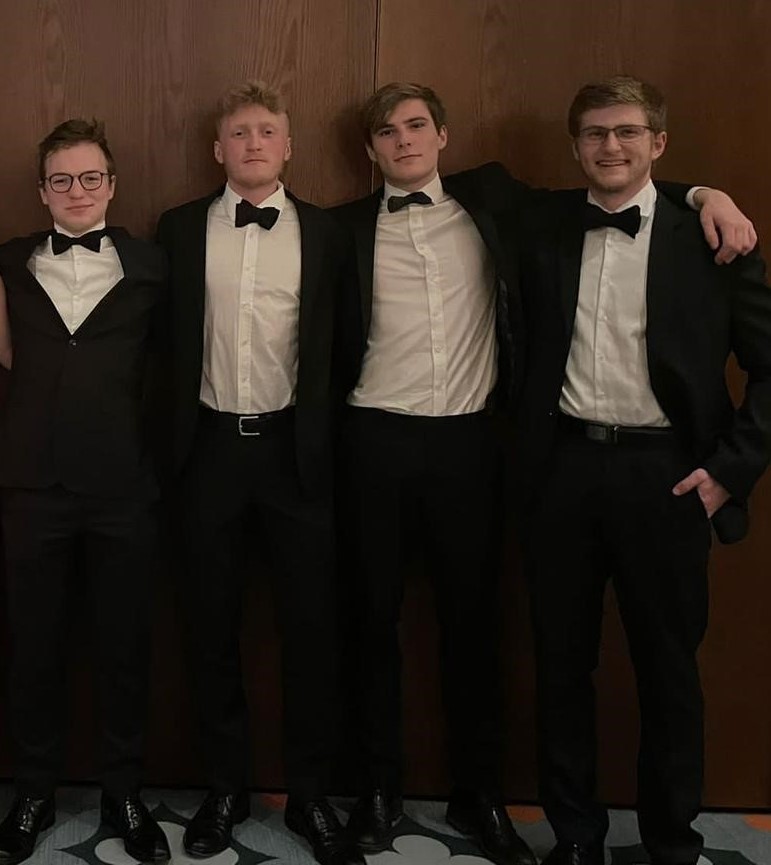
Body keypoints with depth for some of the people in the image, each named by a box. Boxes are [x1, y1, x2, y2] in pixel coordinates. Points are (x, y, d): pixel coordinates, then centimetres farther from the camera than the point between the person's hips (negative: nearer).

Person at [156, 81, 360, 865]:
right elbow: (164, 338, 5)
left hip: (293, 443, -1)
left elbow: (337, 345, 4)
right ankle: (225, 786, 25)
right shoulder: (180, 229, 5)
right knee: (212, 623, 9)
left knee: (310, 625, 4)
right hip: (210, 442, 1)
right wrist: (171, 439, 0)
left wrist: (325, 442, -1)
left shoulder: (324, 233, 4)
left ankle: (309, 793, 20)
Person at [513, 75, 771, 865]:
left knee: (667, 666, 10)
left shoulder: (708, 236, -2)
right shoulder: (542, 233, 6)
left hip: (661, 470, -2)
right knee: (562, 659, 11)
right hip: (561, 467, 3)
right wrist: (523, 457, 1)